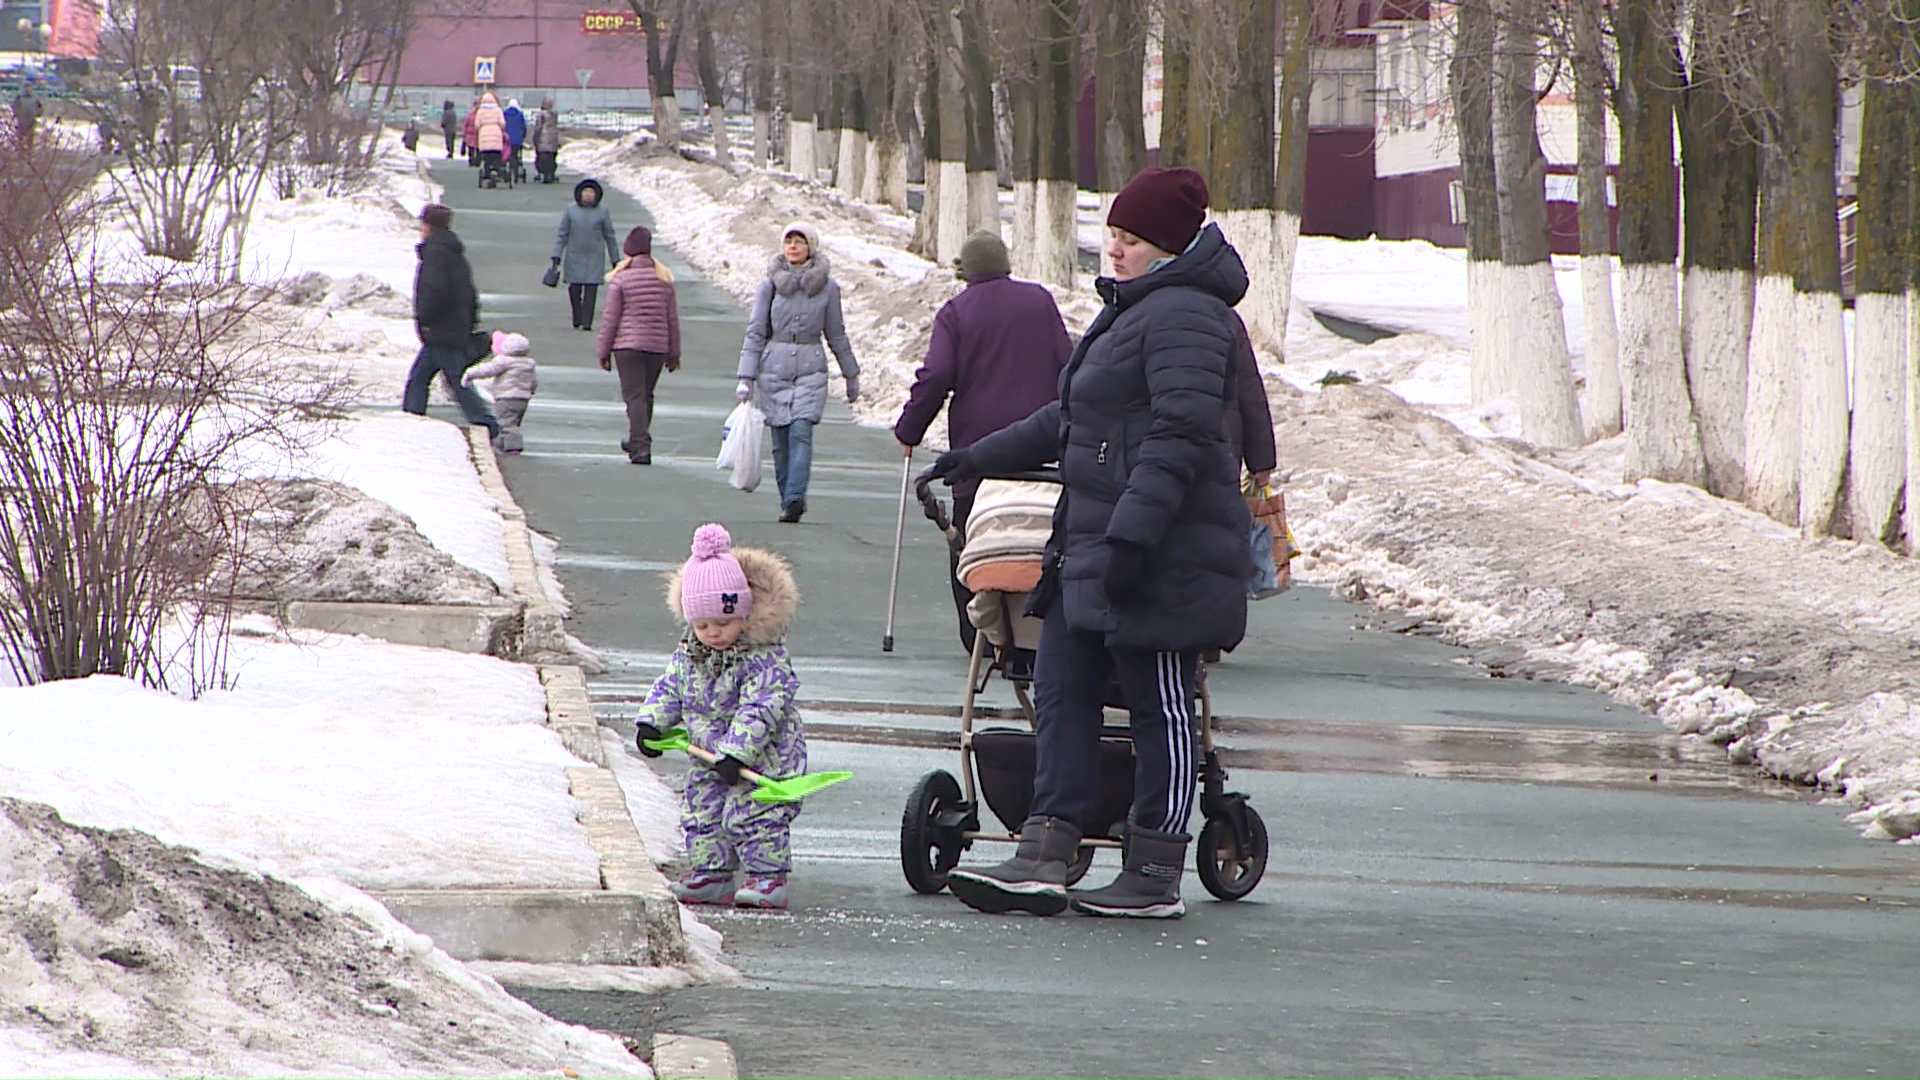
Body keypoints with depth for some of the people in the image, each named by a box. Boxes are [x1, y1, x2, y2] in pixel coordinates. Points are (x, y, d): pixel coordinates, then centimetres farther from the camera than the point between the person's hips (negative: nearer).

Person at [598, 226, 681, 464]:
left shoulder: (620, 279, -7)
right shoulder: (665, 278, 6)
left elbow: (611, 318, -6)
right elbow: (673, 318, 9)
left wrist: (604, 352, 2)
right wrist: (674, 353, 16)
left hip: (628, 346, -4)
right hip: (657, 346, 4)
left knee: (634, 396, -4)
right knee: (646, 395, 18)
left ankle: (641, 446, -15)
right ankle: (637, 441, 31)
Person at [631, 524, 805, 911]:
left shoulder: (764, 661, -21)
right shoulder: (689, 654, 2)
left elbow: (760, 709, -27)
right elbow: (669, 689, 12)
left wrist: (736, 752, -34)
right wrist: (652, 723, -3)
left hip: (762, 760, -7)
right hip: (709, 760, 7)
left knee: (753, 817, -11)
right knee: (702, 813, 10)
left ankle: (768, 877, -3)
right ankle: (711, 873, 20)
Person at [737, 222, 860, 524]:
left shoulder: (827, 287, 4)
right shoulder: (770, 285, 3)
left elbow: (836, 334, 15)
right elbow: (755, 332, 4)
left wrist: (851, 375, 20)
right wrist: (746, 377, -4)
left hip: (811, 369, -1)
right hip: (774, 367, 1)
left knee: (801, 432, -17)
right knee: (781, 440, 2)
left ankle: (794, 500, -26)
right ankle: (790, 501, 13)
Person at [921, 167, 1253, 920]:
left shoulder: (1183, 315, -13)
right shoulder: (1133, 310, 20)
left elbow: (1179, 436, -22)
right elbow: (1072, 421, 30)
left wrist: (1132, 535, -27)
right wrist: (979, 458, 34)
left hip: (1163, 554, -11)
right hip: (1092, 546, 11)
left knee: (1160, 709, -3)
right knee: (1061, 691, 6)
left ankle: (1155, 878, 2)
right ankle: (1043, 857, 3)